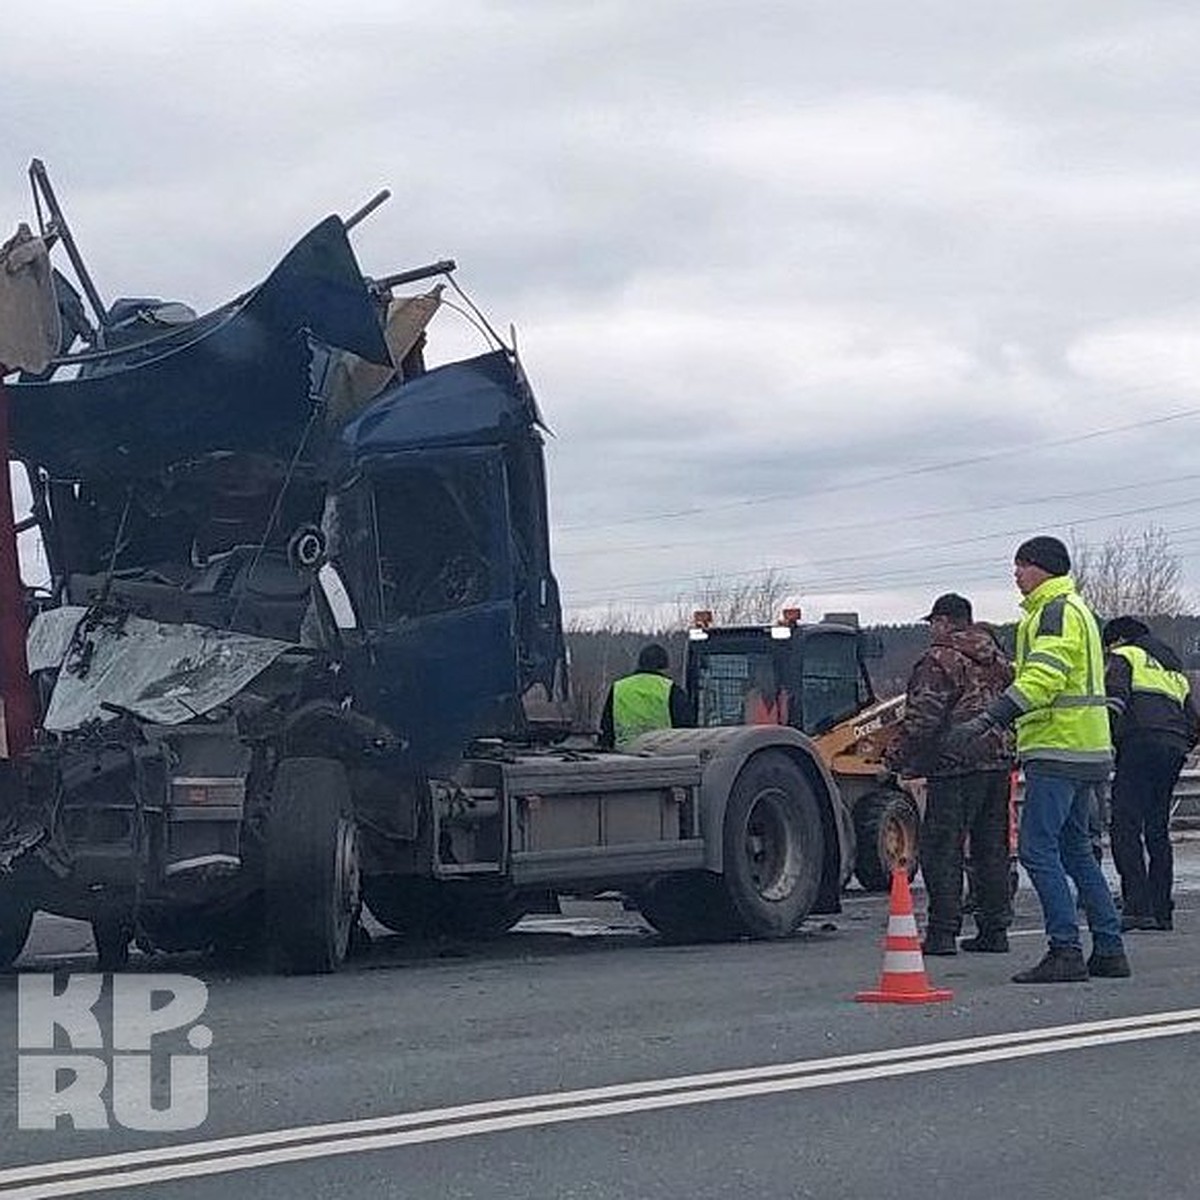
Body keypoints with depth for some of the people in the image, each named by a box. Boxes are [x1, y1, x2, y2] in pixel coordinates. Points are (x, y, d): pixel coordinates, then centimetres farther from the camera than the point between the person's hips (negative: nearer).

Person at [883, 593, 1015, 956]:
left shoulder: (938, 661, -8)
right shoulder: (998, 660, 17)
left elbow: (921, 720, -14)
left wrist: (895, 758, -5)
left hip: (956, 766, -8)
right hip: (998, 761, 8)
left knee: (941, 849, -5)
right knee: (992, 848, 12)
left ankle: (942, 932, -8)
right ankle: (995, 929, 14)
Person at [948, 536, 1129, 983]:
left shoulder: (1057, 610, -11)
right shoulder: (1074, 608, 23)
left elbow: (1042, 679, -23)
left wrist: (986, 720, -28)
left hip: (1058, 749, -11)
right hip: (1083, 749, 11)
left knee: (1038, 849, -11)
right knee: (1075, 850, 14)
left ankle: (1066, 952, -13)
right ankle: (1109, 950, 15)